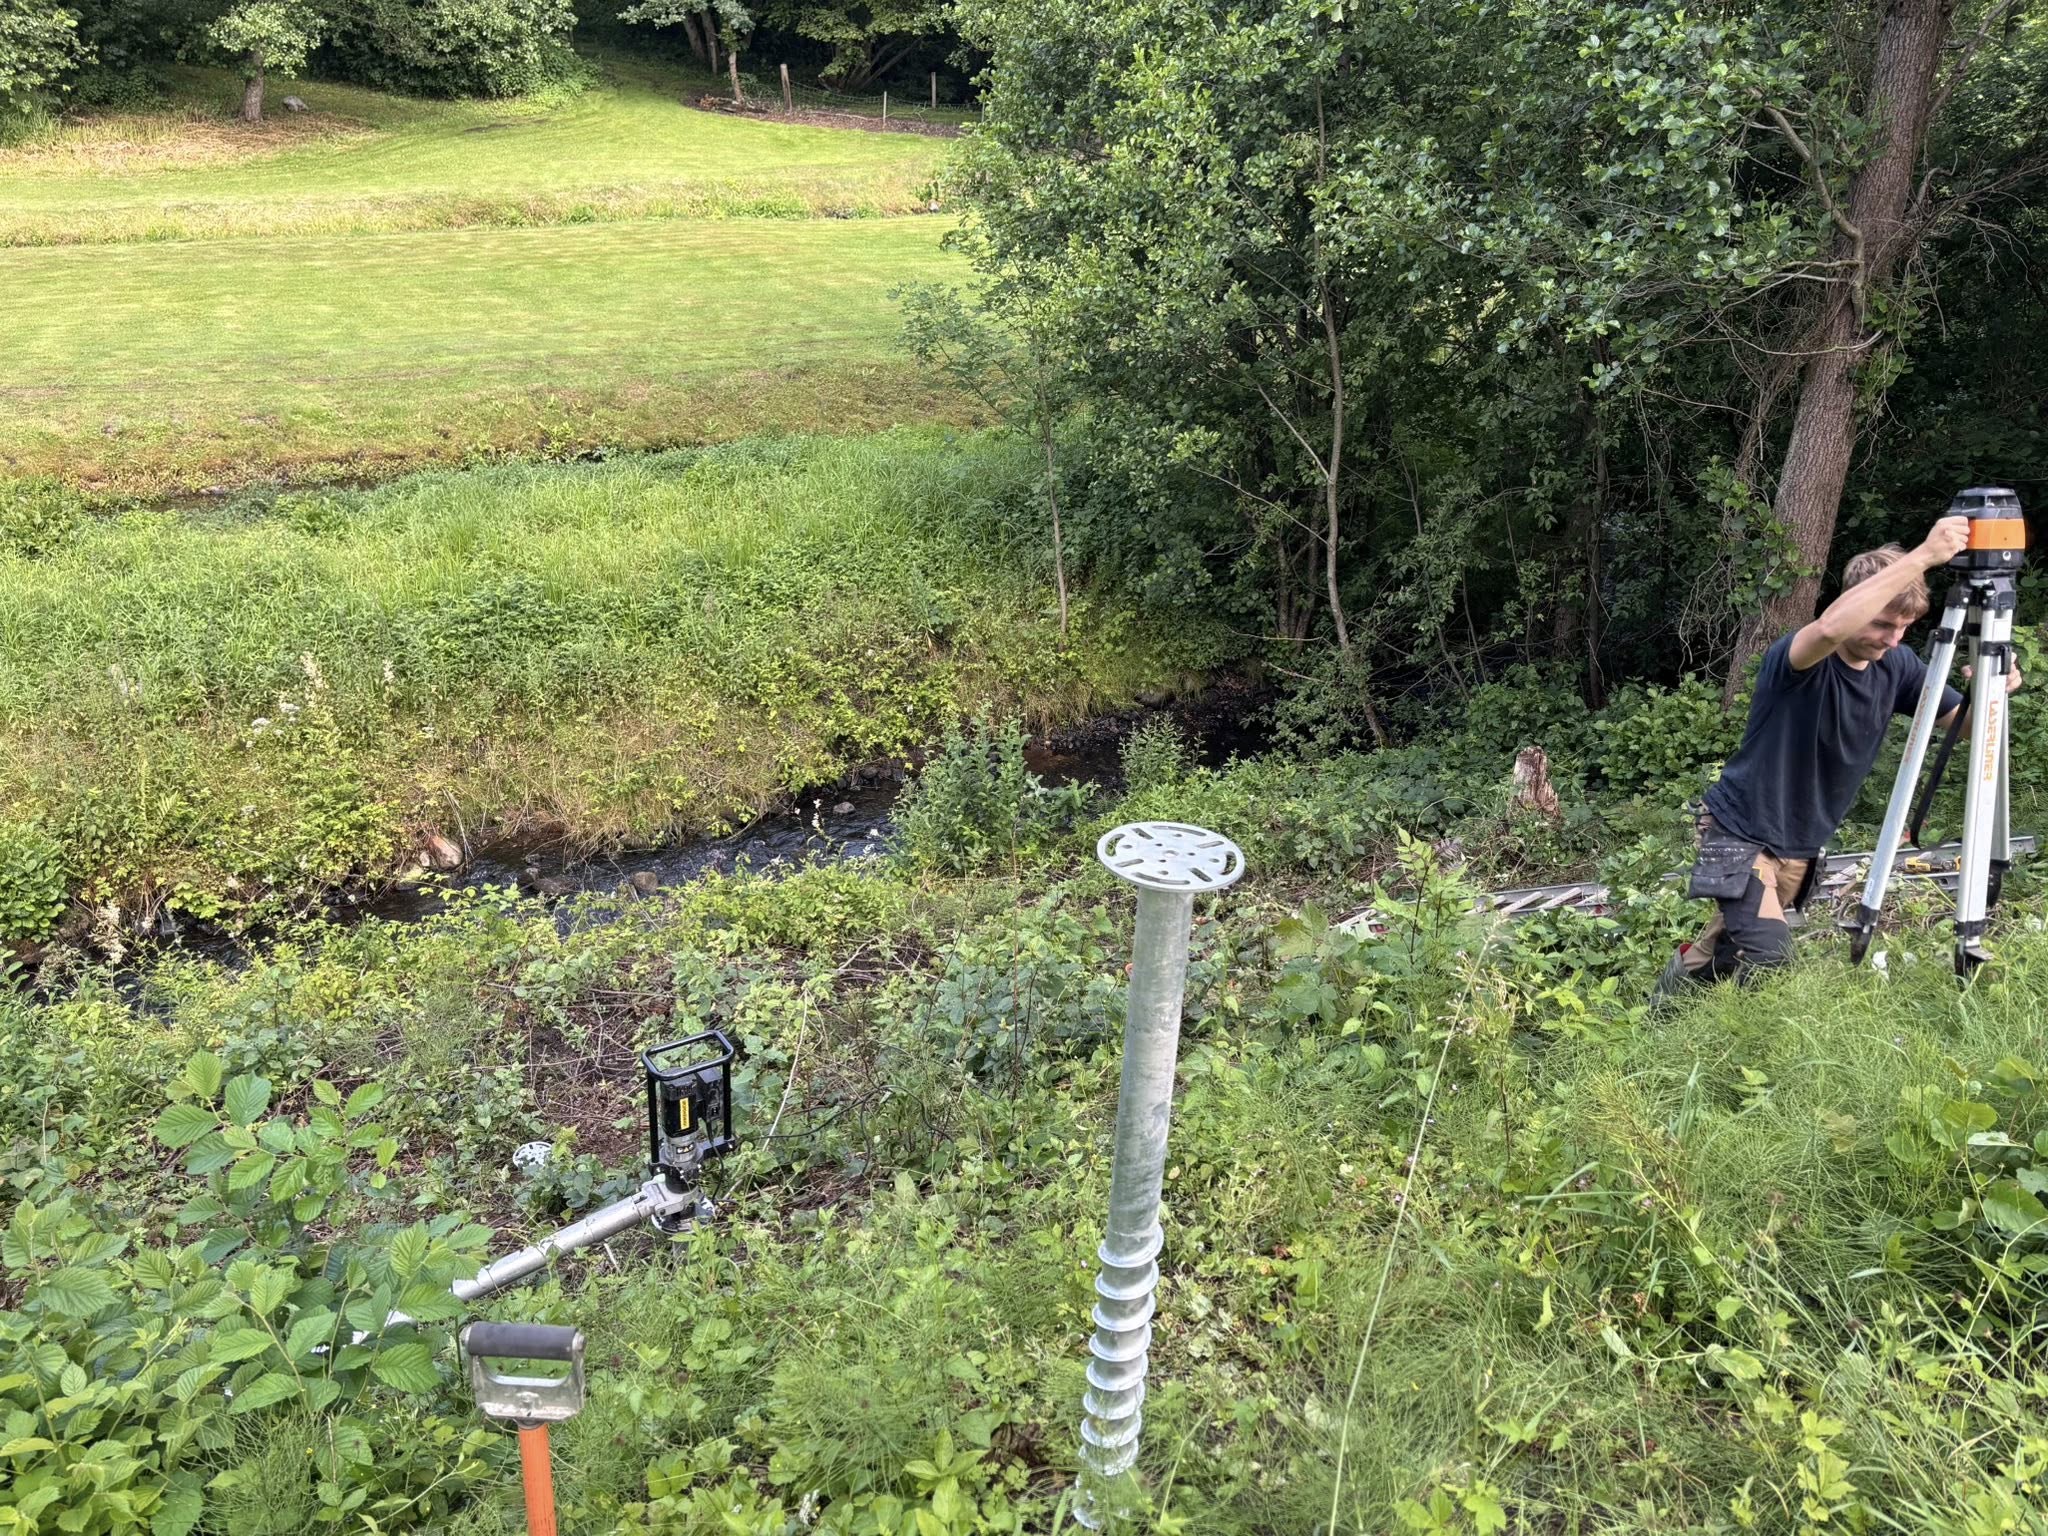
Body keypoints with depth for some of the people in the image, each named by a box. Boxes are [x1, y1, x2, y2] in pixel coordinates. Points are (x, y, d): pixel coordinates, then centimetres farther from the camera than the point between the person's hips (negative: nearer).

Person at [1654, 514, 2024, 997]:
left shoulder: (1897, 667, -4)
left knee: (1735, 945, 20)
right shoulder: (1796, 657, -24)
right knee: (1768, 958, -19)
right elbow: (1831, 629, -48)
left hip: (1801, 846, 7)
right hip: (1741, 832, -7)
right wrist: (1921, 557, -48)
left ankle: (1687, 970, 47)